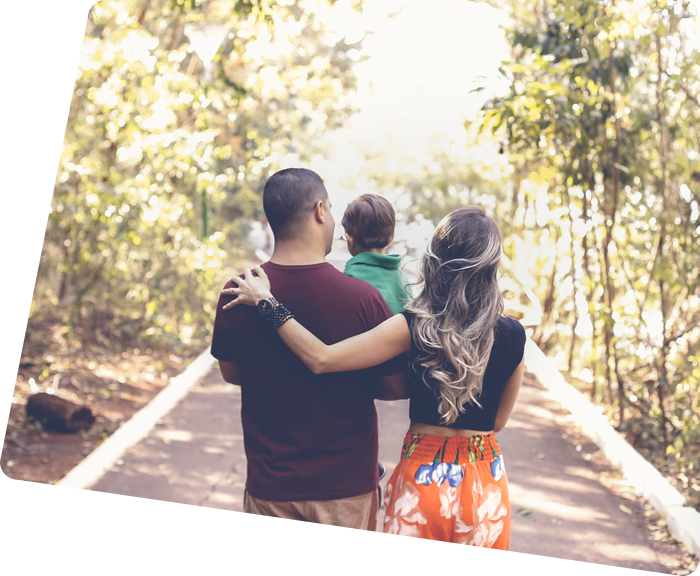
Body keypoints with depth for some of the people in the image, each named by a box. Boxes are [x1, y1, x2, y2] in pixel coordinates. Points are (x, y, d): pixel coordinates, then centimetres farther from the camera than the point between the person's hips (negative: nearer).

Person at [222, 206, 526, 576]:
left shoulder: (414, 327, -15)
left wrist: (266, 301, -11)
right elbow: (498, 420, 4)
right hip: (485, 484, 2)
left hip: (423, 477, -2)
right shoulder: (512, 336, -9)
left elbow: (321, 359, -18)